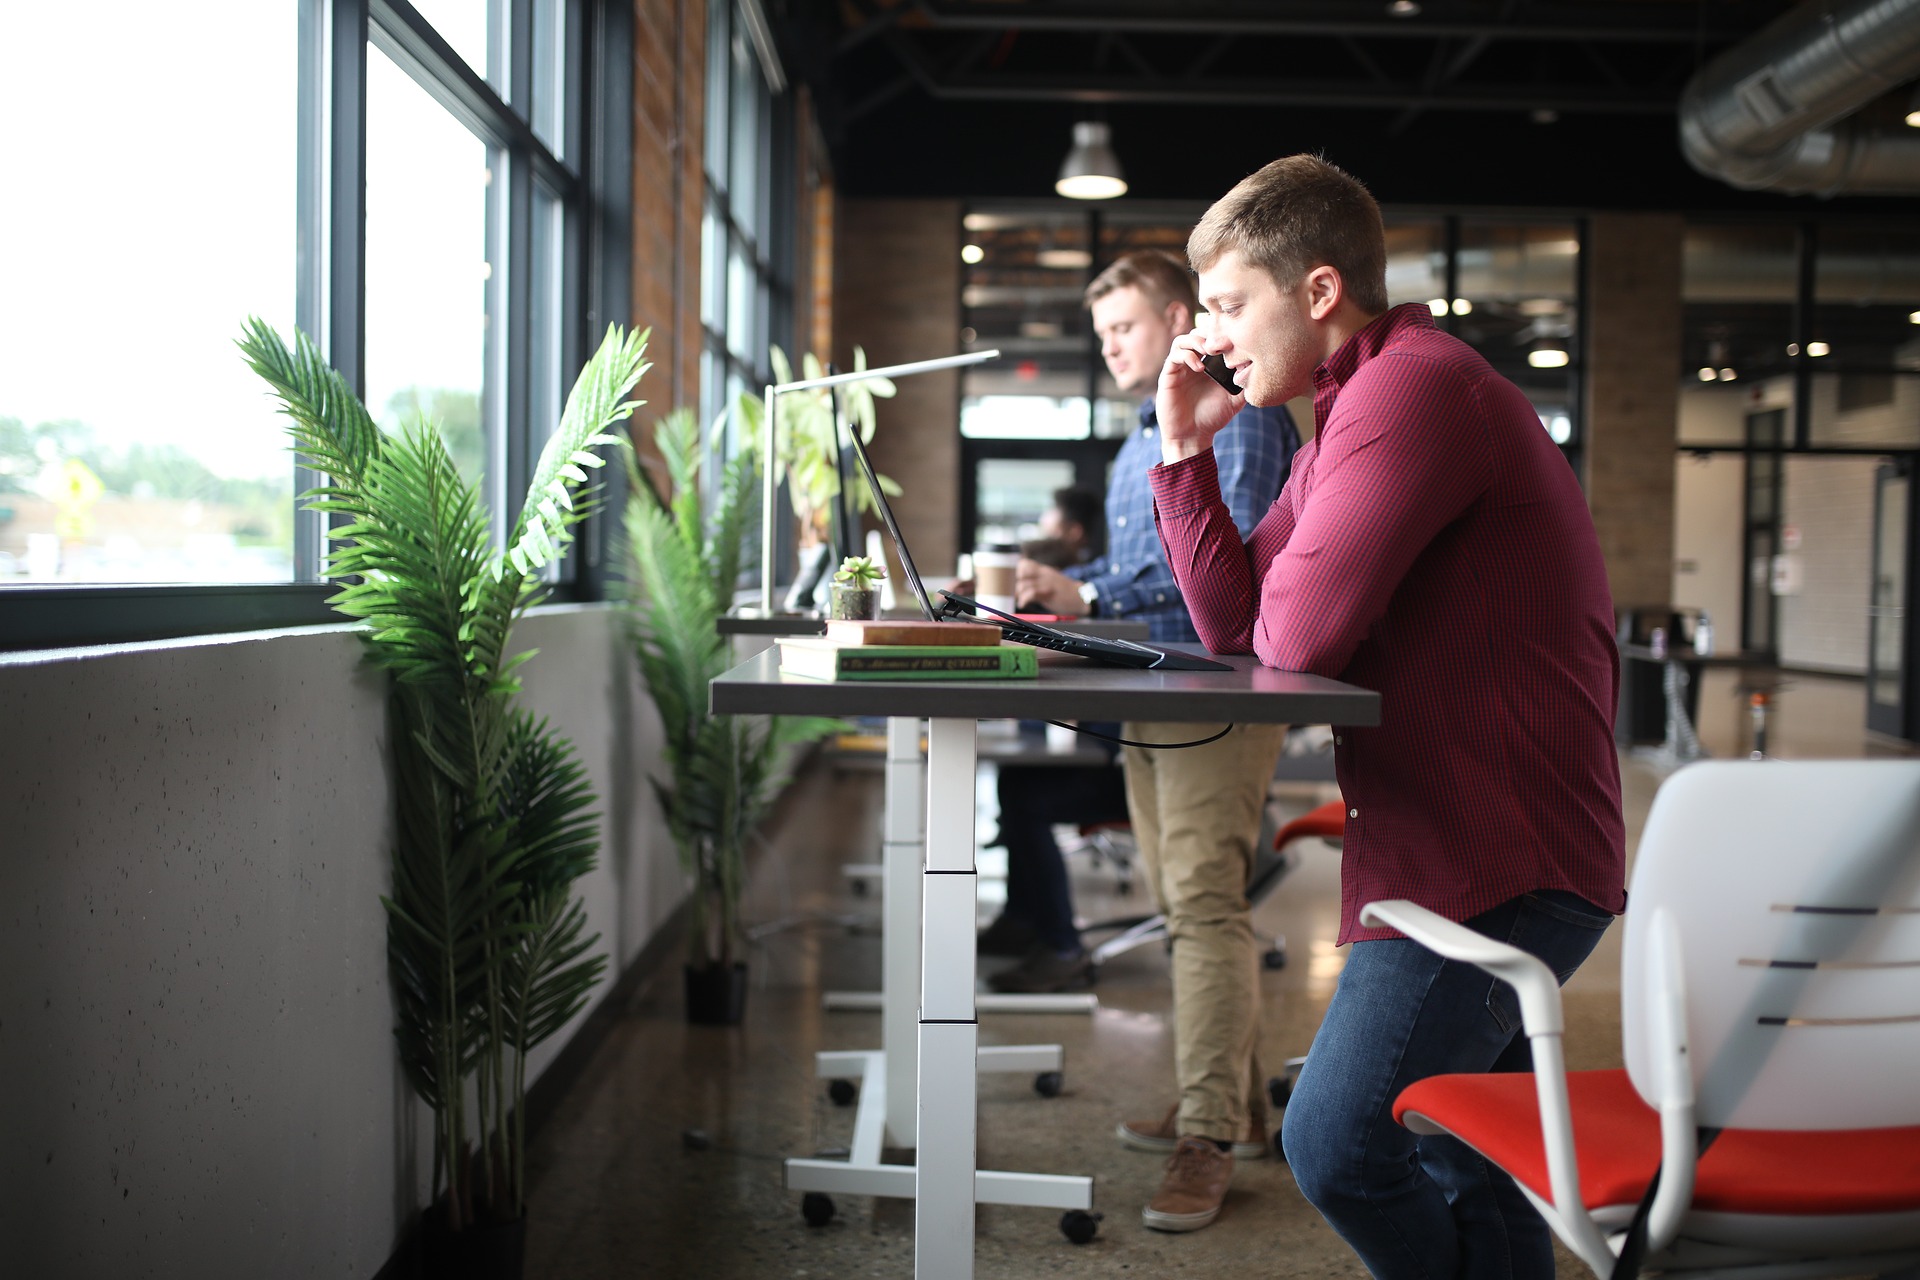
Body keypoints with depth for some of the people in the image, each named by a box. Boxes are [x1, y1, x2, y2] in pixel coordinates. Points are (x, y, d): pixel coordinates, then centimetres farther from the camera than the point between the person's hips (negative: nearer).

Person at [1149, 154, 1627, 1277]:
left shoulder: (1415, 385, -16)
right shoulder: (1360, 406, 19)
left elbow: (1296, 633, -22)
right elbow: (1236, 622, 14)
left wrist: (1280, 609, 2)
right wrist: (1186, 449, 6)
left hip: (1496, 861, -11)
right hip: (1478, 848, 11)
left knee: (1339, 1148, -12)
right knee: (1468, 1174, 16)